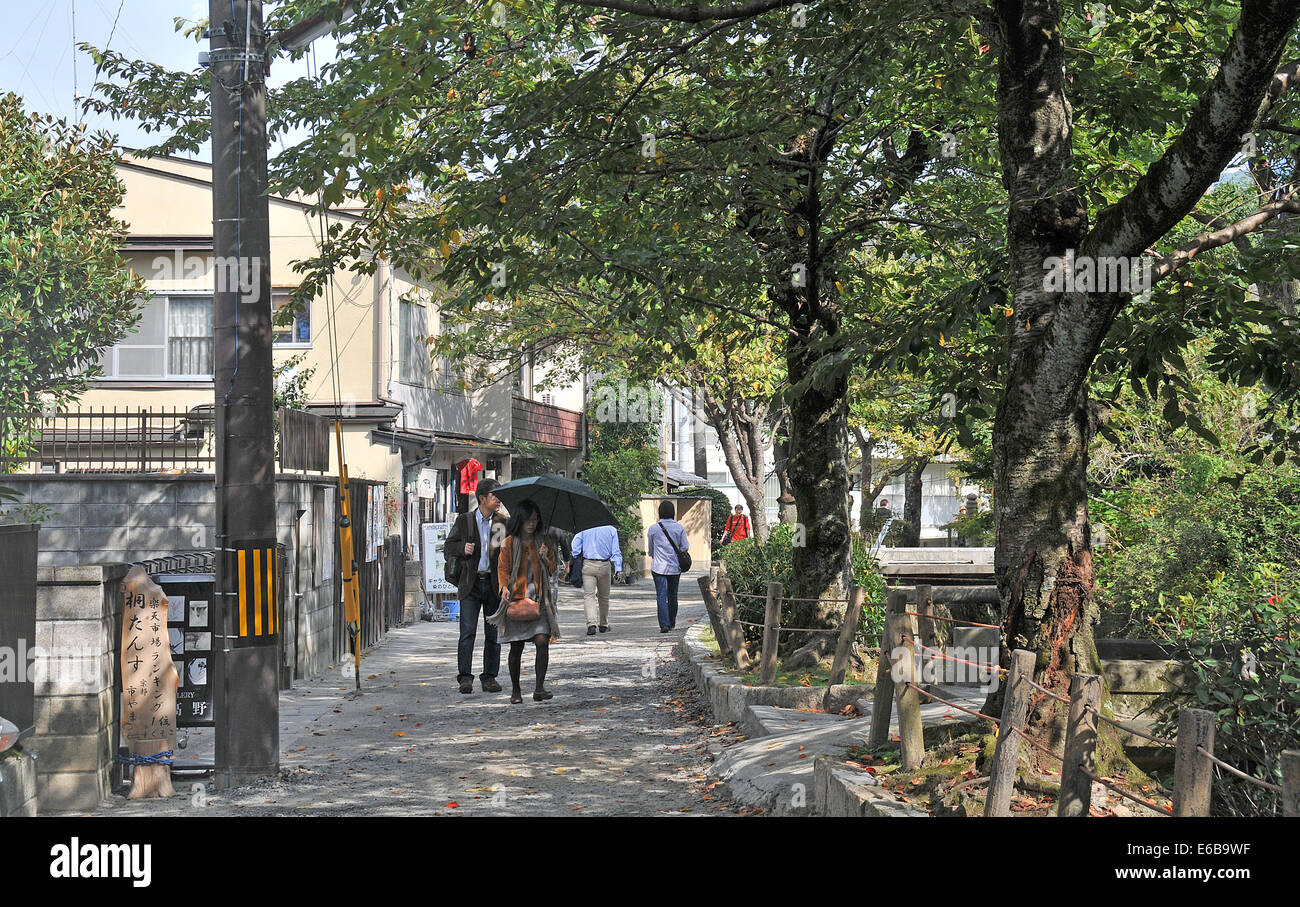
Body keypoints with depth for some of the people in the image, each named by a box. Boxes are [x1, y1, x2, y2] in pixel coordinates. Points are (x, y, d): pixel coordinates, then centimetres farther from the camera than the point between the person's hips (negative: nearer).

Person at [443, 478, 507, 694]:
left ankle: (490, 677, 13)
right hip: (471, 583, -2)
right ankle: (465, 677, -3)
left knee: (493, 634, 5)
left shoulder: (502, 522, 7)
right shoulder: (464, 520, 4)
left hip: (494, 583, 2)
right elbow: (448, 548, 9)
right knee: (467, 632, -7)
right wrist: (463, 549, -10)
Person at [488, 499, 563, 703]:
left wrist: (546, 558, -9)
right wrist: (504, 588, -16)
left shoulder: (545, 541, 10)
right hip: (516, 599, -1)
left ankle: (540, 688, -12)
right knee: (516, 647, 4)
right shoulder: (510, 543, 3)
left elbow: (553, 570, 12)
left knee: (542, 641, -15)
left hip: (540, 600, 1)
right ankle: (515, 690, 17)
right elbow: (502, 568, 2)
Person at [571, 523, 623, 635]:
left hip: (588, 566, -1)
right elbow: (615, 551, -1)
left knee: (588, 595, -2)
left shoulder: (584, 529, 4)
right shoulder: (611, 530, 4)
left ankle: (591, 623, -21)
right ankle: (604, 625, 26)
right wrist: (618, 569, -5)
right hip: (604, 566, 1)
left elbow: (575, 545, -5)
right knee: (604, 596, 15)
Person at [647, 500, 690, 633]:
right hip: (675, 567, 2)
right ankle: (672, 623, 23)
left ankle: (664, 624, -15)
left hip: (659, 567, -2)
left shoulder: (653, 529, -2)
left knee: (661, 596, -3)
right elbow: (685, 547, 0)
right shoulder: (679, 528, -1)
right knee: (673, 595, 14)